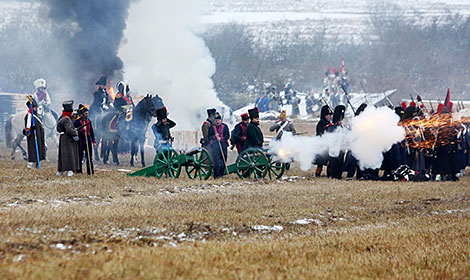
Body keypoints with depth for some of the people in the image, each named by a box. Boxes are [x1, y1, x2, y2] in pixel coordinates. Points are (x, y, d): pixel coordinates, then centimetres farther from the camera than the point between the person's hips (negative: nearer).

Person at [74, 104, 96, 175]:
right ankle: (79, 171, 9)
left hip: (88, 140, 5)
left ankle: (90, 171, 9)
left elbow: (91, 131, 15)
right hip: (81, 141, -5)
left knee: (89, 157, 5)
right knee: (80, 156, 1)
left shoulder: (88, 121, 10)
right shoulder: (77, 122, -6)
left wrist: (93, 141, 12)